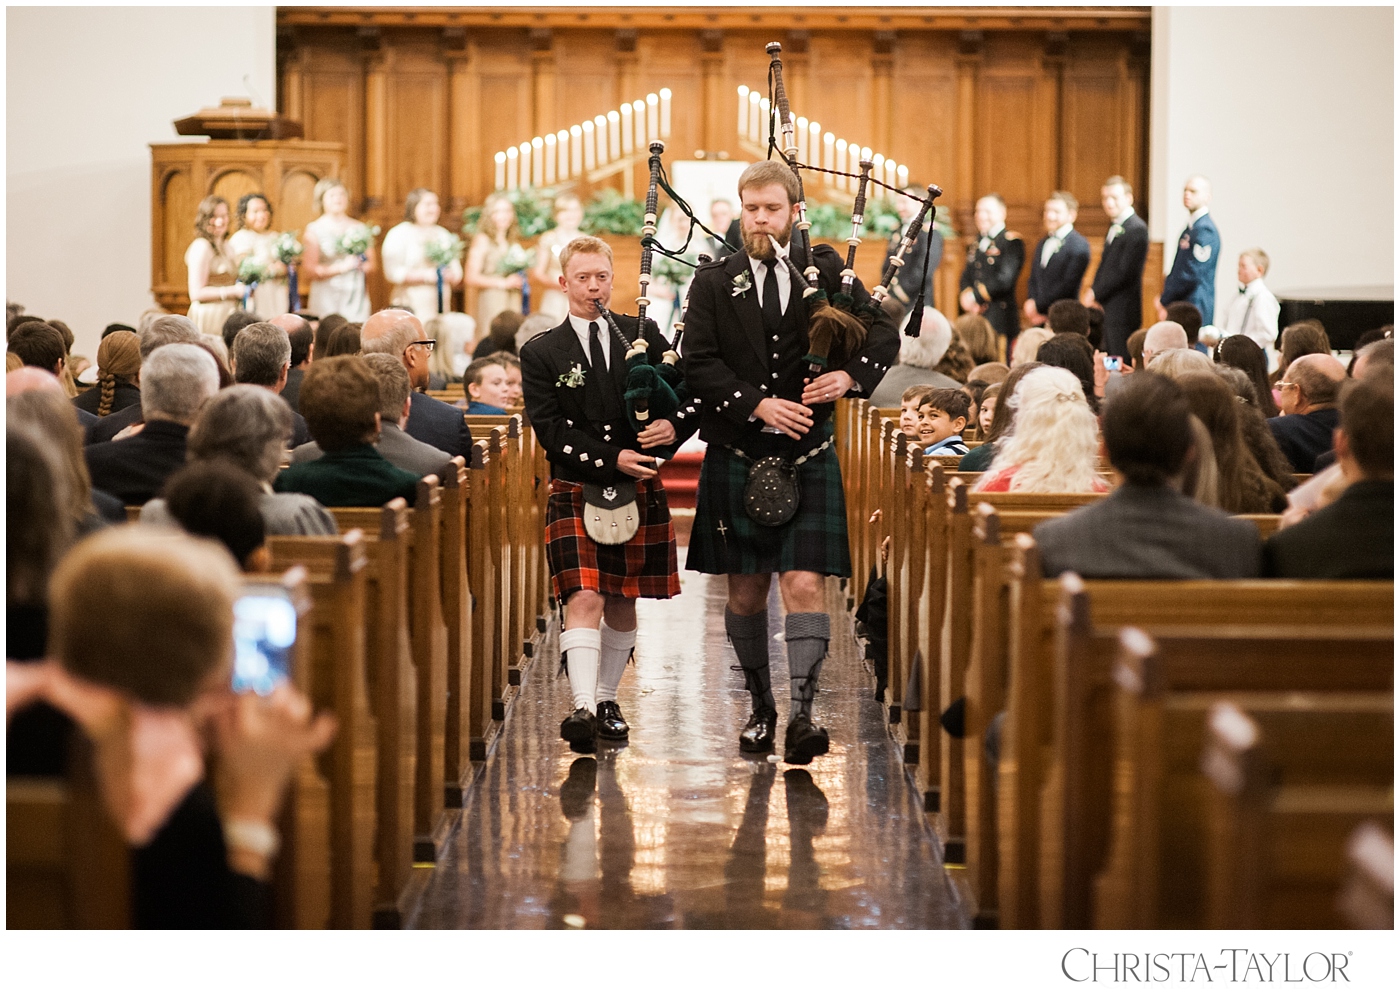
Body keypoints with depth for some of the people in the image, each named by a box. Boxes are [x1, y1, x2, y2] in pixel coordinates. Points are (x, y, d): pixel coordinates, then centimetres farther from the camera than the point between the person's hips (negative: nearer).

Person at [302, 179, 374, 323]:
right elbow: (310, 270, -6)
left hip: (357, 298, 3)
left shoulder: (360, 229, 13)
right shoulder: (314, 230, 3)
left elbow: (371, 266, 13)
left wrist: (359, 263, -8)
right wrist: (341, 267, -13)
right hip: (326, 299, -3)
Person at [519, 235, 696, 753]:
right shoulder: (541, 353, 2)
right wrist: (610, 461, -17)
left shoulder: (645, 337, 7)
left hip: (639, 494, 3)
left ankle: (606, 698, 27)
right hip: (575, 494, -3)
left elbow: (692, 397, 7)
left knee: (622, 603, 12)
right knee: (583, 600, -16)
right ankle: (582, 707, -24)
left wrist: (673, 426, -15)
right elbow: (551, 429, -6)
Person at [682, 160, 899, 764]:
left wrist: (851, 375, -15)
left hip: (807, 459, -1)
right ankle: (761, 706, 25)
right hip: (736, 459, 1)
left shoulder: (827, 272, 4)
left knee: (805, 584, -12)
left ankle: (801, 715, -15)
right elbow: (699, 363, -7)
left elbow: (884, 334, 4)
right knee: (746, 590, 9)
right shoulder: (713, 283, 3)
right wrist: (758, 405, -19)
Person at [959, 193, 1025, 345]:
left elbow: (1005, 280, -16)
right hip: (972, 319, 7)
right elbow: (966, 277, 16)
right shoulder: (976, 245, 19)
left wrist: (974, 296, -14)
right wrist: (965, 296, -6)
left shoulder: (1012, 242, -5)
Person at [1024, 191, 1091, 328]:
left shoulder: (1079, 246, -8)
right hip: (1038, 319, 6)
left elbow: (1069, 284, -14)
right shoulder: (1043, 243, 17)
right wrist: (1030, 302, -3)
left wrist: (1038, 306, -13)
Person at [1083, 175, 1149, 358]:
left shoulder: (1136, 229, -13)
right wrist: (1093, 291, 3)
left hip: (1123, 313, -9)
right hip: (1106, 311, 9)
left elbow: (1125, 272, -19)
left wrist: (1096, 294, -14)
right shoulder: (1115, 227, 17)